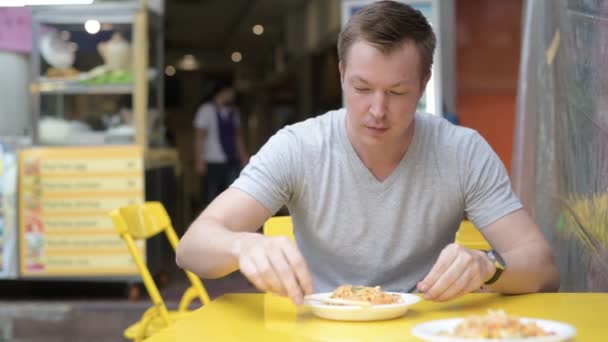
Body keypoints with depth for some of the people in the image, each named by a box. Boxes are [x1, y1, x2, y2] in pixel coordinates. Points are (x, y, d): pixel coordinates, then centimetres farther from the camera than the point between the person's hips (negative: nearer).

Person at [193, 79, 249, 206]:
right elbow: (199, 137, -6)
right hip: (213, 162, -4)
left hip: (232, 161, 4)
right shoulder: (206, 110, -6)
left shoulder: (232, 111, 8)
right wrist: (200, 161, -10)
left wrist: (243, 156, 10)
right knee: (212, 198, 3)